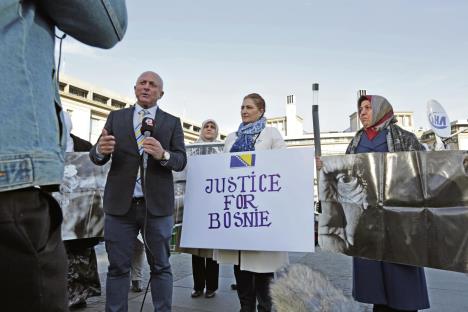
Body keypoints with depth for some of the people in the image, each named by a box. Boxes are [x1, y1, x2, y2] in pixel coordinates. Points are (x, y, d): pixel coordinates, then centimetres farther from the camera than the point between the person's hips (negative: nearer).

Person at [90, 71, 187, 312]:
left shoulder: (172, 122, 7)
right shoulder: (116, 117, 10)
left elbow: (181, 161, -2)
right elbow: (96, 158, 5)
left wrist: (163, 154, -23)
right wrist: (100, 150, -19)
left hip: (157, 205, -1)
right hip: (120, 204, 1)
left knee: (160, 266, 9)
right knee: (118, 267, 9)